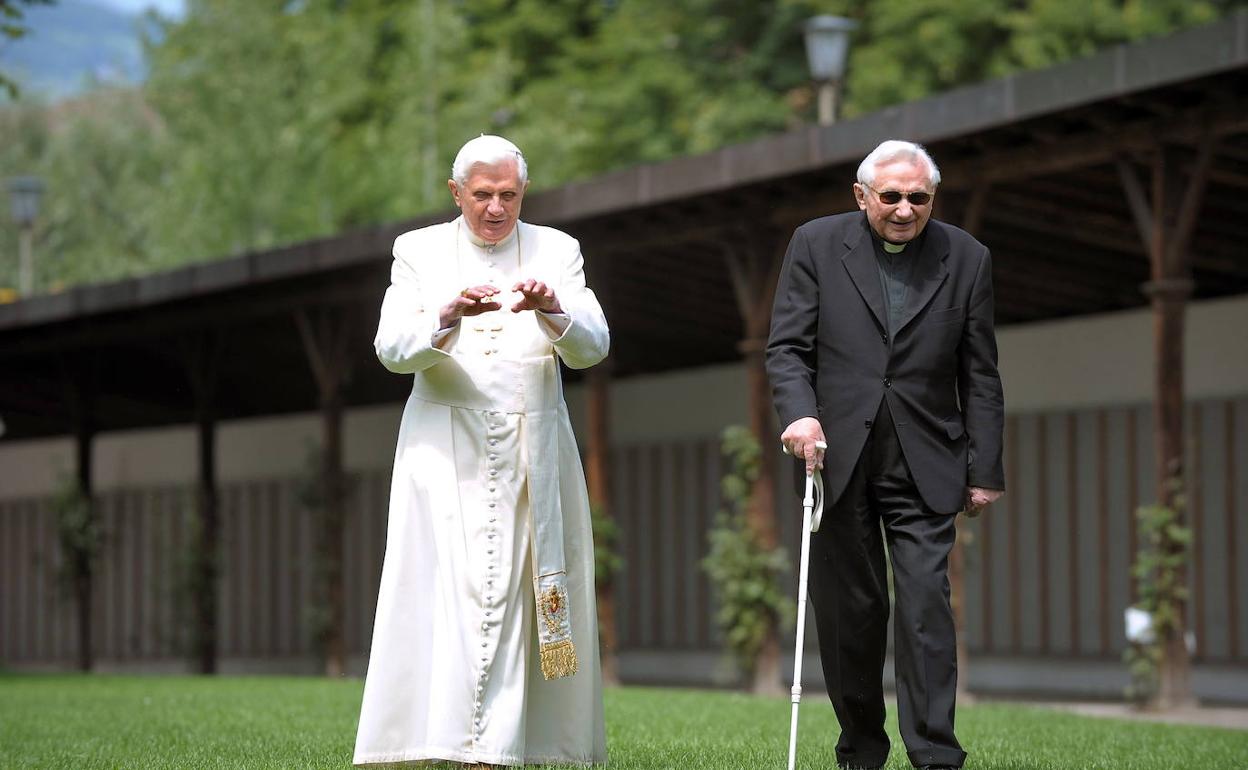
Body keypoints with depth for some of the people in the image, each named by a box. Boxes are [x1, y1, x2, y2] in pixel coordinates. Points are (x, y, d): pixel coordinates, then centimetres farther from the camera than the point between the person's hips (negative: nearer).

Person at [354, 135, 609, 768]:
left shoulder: (556, 252, 10)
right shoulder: (418, 252, 8)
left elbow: (592, 348, 0)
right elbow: (391, 349, -4)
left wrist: (551, 309, -21)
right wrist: (448, 317, -23)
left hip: (533, 453, 1)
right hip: (446, 451, -1)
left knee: (528, 594, -5)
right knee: (448, 594, -11)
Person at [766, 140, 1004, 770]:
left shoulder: (965, 258, 5)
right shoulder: (816, 245, 3)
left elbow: (979, 376, 7)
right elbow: (787, 346, 1)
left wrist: (984, 470, 4)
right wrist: (799, 412, -17)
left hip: (924, 466, 0)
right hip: (836, 457, 1)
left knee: (926, 603, -10)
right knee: (847, 610, 5)